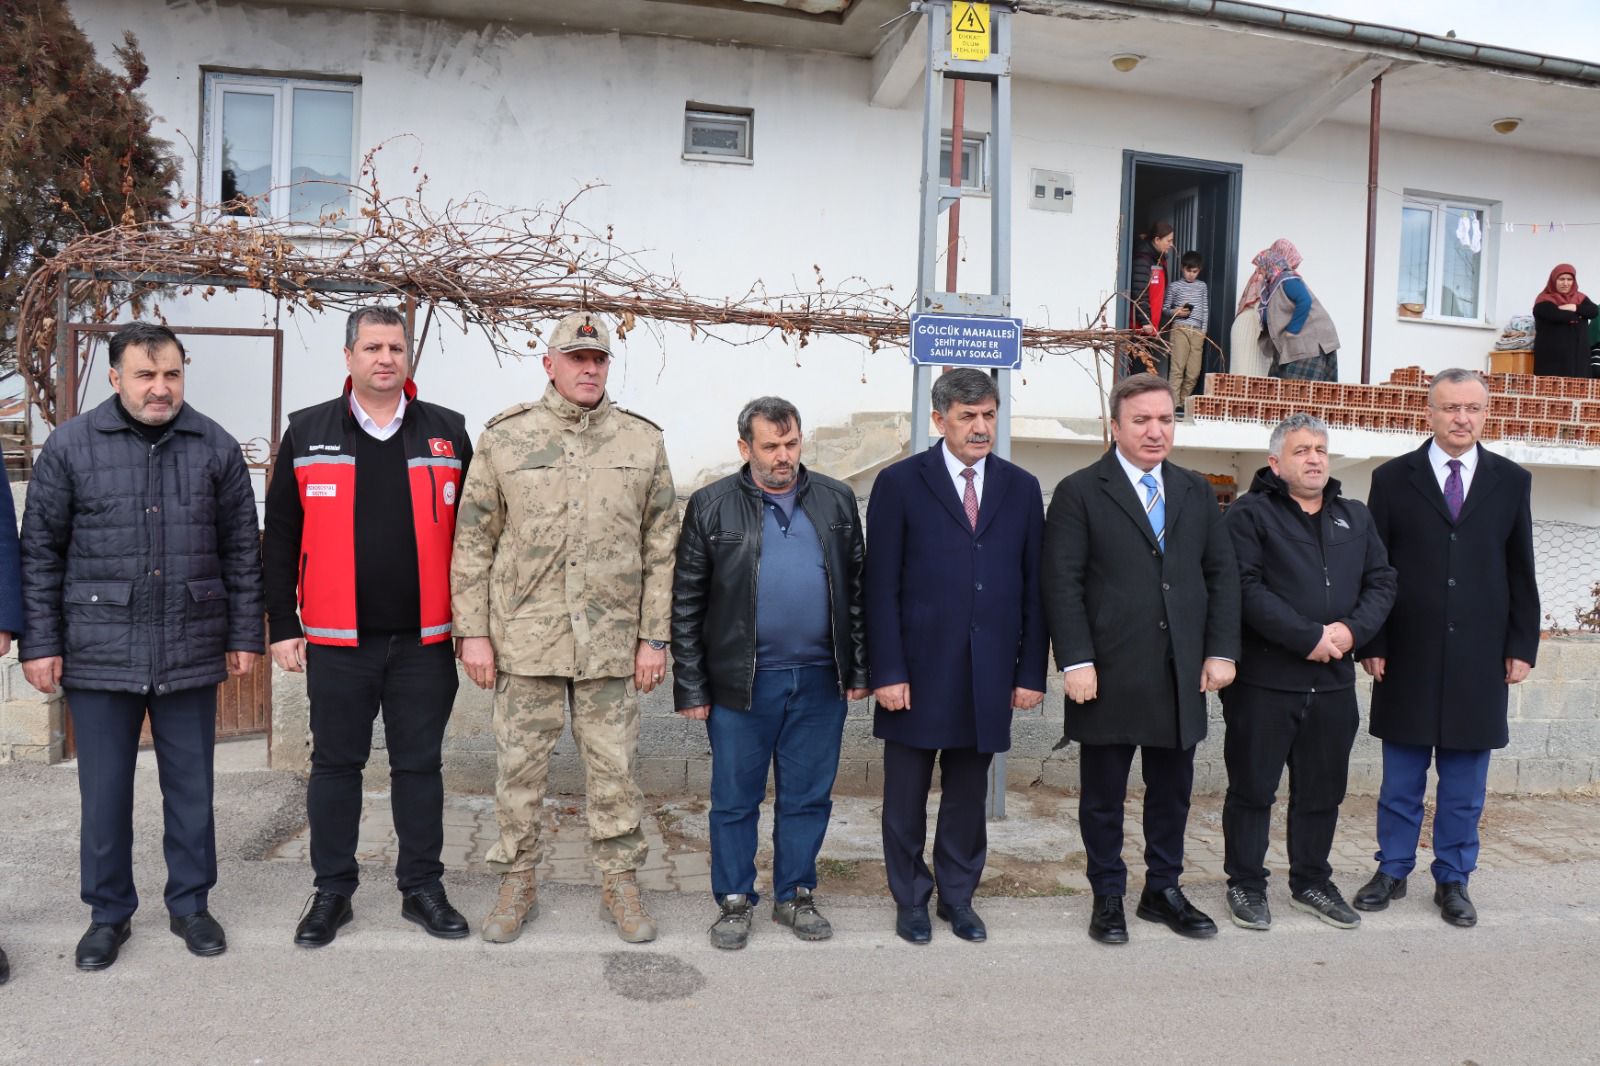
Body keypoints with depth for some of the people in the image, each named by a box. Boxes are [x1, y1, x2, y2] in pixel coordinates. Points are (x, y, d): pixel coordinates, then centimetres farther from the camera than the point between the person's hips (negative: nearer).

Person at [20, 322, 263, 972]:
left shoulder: (216, 448, 2)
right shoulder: (70, 446, 0)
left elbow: (242, 551, 5)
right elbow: (39, 552, 2)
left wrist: (245, 635, 3)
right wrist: (39, 644, -2)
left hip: (192, 653, 1)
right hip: (100, 652, 0)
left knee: (191, 787, 11)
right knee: (104, 791, 10)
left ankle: (191, 904, 28)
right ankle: (109, 914, 28)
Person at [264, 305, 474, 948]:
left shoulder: (446, 432, 5)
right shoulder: (308, 432, 4)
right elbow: (281, 537, 5)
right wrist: (282, 625, 1)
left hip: (424, 640, 0)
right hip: (337, 641, 0)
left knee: (420, 764, 9)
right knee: (335, 764, 10)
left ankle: (421, 888, 23)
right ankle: (332, 891, 26)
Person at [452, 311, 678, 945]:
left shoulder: (644, 442, 4)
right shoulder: (504, 438, 2)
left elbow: (661, 548, 4)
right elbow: (472, 542, 3)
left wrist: (654, 637, 0)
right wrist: (473, 632, -2)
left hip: (612, 642, 1)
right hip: (525, 638, 0)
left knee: (615, 769, 9)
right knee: (520, 768, 10)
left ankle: (620, 883, 26)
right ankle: (518, 884, 28)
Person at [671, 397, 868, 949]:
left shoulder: (836, 500, 7)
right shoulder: (711, 506, -1)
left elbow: (856, 589, 10)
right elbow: (686, 606, -1)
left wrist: (858, 670, 6)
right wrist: (691, 689, -4)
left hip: (819, 681, 3)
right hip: (741, 682, -2)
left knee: (808, 797, 12)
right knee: (735, 800, 9)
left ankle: (794, 895, 30)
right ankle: (734, 902, 26)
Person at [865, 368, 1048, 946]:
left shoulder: (1022, 488, 7)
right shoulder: (900, 483, -3)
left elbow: (1034, 588, 7)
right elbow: (881, 587, -5)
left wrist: (1031, 672, 3)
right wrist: (887, 672, -10)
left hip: (987, 675, 3)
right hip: (918, 670, -2)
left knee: (968, 794, 14)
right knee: (906, 796, 10)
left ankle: (958, 897, 32)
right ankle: (910, 901, 28)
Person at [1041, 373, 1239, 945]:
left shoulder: (1196, 492, 12)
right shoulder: (1079, 492, -4)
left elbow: (1222, 575, 11)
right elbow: (1063, 584, -9)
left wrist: (1221, 650, 2)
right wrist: (1075, 662, -15)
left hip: (1181, 676, 5)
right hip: (1110, 676, -4)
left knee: (1173, 790, 15)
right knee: (1103, 795, 8)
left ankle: (1163, 890, 32)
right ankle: (1108, 898, 24)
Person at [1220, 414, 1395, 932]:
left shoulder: (1355, 517, 16)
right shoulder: (1249, 514, -4)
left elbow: (1382, 581, 10)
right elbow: (1246, 588, -15)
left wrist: (1352, 629, -8)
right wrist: (1309, 637, -17)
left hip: (1333, 680, 6)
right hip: (1264, 679, -5)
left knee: (1323, 789, 15)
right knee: (1252, 788, 4)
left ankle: (1311, 882, 31)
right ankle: (1246, 885, 18)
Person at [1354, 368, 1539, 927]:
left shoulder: (1512, 481, 7)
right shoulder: (1393, 478, 2)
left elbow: (1521, 571, 8)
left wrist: (1521, 646, 3)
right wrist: (1371, 643, -4)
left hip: (1479, 660, 1)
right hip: (1408, 656, -1)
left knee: (1465, 784, 9)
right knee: (1401, 779, 9)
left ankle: (1453, 880, 23)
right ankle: (1392, 871, 23)